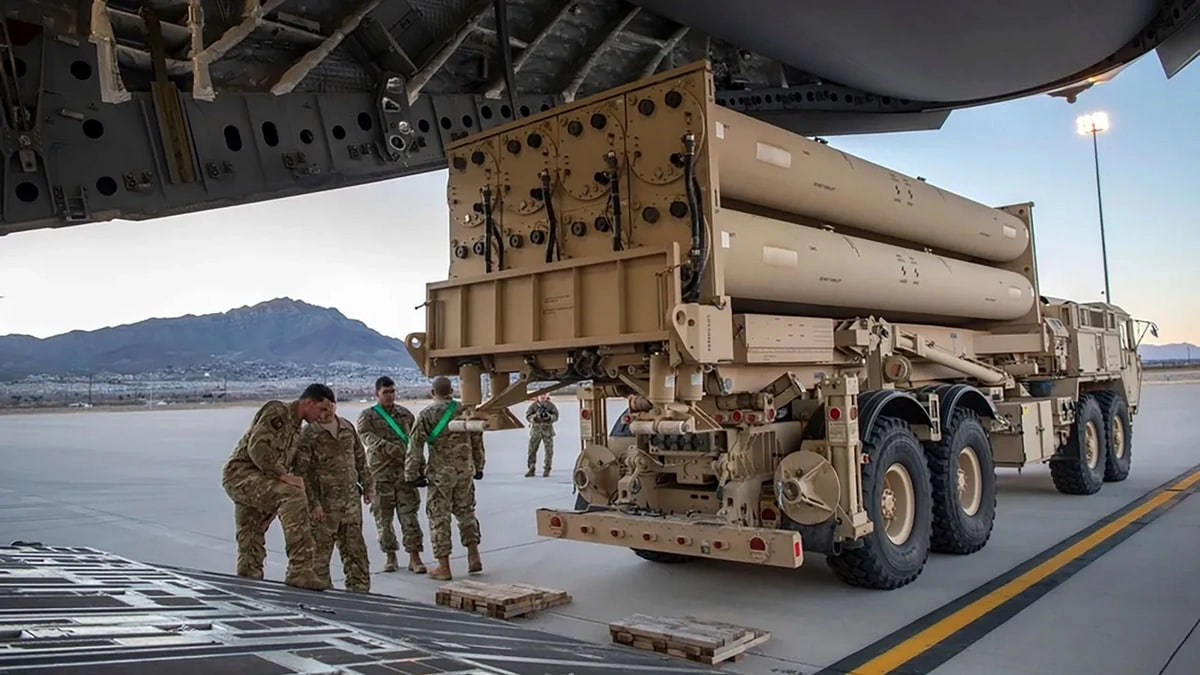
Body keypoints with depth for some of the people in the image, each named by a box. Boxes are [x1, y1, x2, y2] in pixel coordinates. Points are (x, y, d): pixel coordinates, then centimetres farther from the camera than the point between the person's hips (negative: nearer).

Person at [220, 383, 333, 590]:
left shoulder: (296, 429, 20)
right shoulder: (277, 411, -9)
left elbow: (286, 463, 20)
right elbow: (257, 447, -21)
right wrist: (283, 475, -24)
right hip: (241, 474, -10)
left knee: (250, 544, 13)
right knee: (293, 495, -29)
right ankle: (299, 571, -32)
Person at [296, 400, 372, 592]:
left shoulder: (347, 427, 10)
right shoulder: (308, 434, -8)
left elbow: (360, 458, 18)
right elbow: (302, 471, -11)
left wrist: (367, 486, 15)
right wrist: (313, 502, -14)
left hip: (351, 498, 5)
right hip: (324, 502, -5)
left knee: (355, 547, 10)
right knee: (321, 549, 2)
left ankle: (359, 587, 19)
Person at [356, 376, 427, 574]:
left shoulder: (405, 413, 14)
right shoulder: (367, 416, 4)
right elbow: (368, 438, -13)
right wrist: (390, 448, -29)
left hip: (404, 471, 1)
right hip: (380, 473, -1)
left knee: (409, 514, -3)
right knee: (383, 516, 5)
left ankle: (414, 557, 1)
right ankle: (390, 556, 20)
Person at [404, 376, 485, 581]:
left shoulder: (426, 415, -6)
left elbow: (415, 447, -7)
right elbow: (477, 441, 10)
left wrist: (412, 474, 2)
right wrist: (478, 467, 21)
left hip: (440, 472, -3)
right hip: (465, 470, 4)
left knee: (439, 518, 5)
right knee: (466, 512, 19)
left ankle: (443, 567, 9)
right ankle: (473, 556, 15)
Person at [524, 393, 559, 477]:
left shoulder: (551, 405, 1)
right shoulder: (533, 405, 1)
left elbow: (555, 417, -3)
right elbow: (528, 417, -4)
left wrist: (548, 416, -23)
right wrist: (536, 415, -22)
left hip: (547, 430, 0)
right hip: (536, 430, 1)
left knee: (549, 450, -2)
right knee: (532, 450, 0)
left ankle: (547, 470, 9)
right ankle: (531, 470, 9)